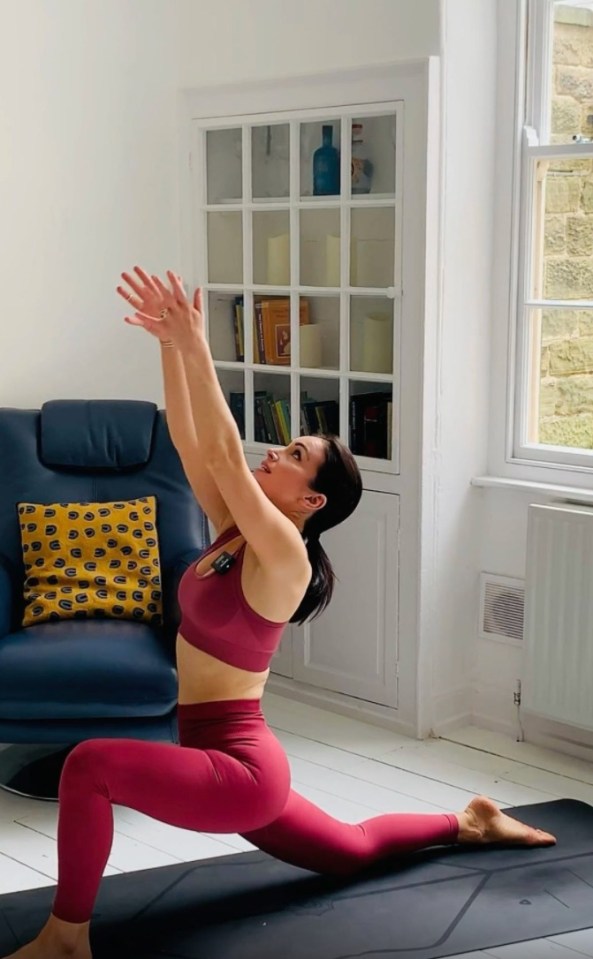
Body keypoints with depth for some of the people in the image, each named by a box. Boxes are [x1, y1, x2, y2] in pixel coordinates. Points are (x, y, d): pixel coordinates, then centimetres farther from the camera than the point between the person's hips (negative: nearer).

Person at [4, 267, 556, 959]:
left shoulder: (285, 556, -19)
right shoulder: (236, 533, 3)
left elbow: (223, 455, -29)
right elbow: (188, 439, -1)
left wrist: (196, 346, -27)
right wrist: (172, 344, -8)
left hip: (240, 771, -10)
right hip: (233, 767, 10)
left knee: (90, 763, -25)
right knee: (352, 849, 28)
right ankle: (470, 824, 44)